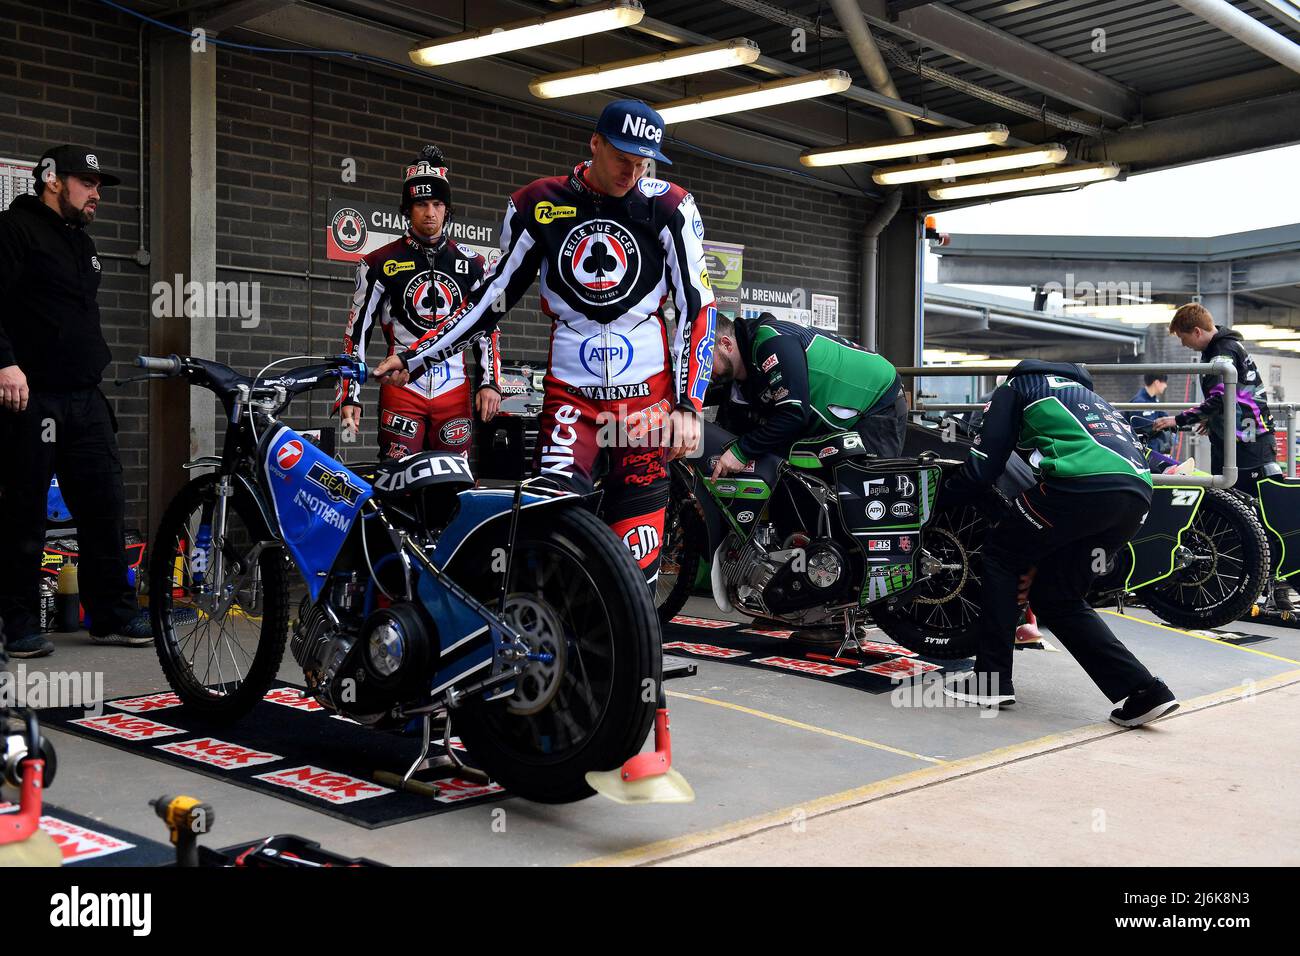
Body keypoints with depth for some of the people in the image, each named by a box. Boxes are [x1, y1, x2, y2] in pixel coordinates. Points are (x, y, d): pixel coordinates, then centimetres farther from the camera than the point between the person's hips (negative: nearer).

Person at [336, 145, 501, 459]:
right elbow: (358, 330, 3)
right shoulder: (380, 263, 3)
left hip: (455, 390, 2)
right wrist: (349, 396, -2)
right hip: (401, 390, -2)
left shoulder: (472, 264, 10)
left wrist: (490, 382, 3)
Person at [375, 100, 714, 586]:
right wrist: (414, 356, 9)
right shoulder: (539, 204, 3)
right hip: (569, 391, 1)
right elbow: (495, 295, 11)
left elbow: (696, 305, 0)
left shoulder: (669, 207, -1)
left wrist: (688, 405, -7)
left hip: (648, 395, -1)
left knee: (636, 558, -2)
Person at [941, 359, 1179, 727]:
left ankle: (992, 680, 13)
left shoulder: (1016, 387, 22)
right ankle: (1143, 691, 7)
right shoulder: (1085, 394, 41)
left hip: (1083, 483, -7)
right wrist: (1039, 561, 33)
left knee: (1001, 553, 14)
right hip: (1138, 493, 7)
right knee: (1056, 596, 16)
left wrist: (935, 498, 29)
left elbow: (982, 469, 11)